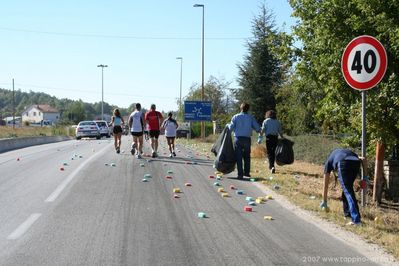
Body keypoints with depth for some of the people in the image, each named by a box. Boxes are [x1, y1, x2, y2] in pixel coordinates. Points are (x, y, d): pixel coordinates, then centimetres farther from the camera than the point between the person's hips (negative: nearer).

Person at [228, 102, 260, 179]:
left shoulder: (235, 117, -1)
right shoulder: (250, 117, 2)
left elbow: (231, 128, -3)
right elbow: (257, 128, -3)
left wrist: (228, 125, 18)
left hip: (238, 139, -1)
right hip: (247, 139, 2)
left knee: (239, 157, 2)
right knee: (247, 156, 17)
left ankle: (240, 174, 0)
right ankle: (246, 172, 24)